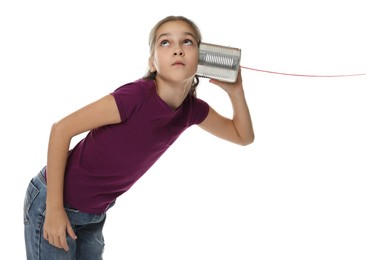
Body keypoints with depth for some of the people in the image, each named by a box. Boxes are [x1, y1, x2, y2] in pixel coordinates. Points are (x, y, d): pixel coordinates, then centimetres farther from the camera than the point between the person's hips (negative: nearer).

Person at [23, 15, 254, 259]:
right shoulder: (137, 95, -28)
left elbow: (244, 136, 7)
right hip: (55, 201, -6)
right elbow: (62, 129, -23)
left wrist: (235, 90, -10)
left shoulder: (192, 108, -7)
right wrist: (54, 208, -21)